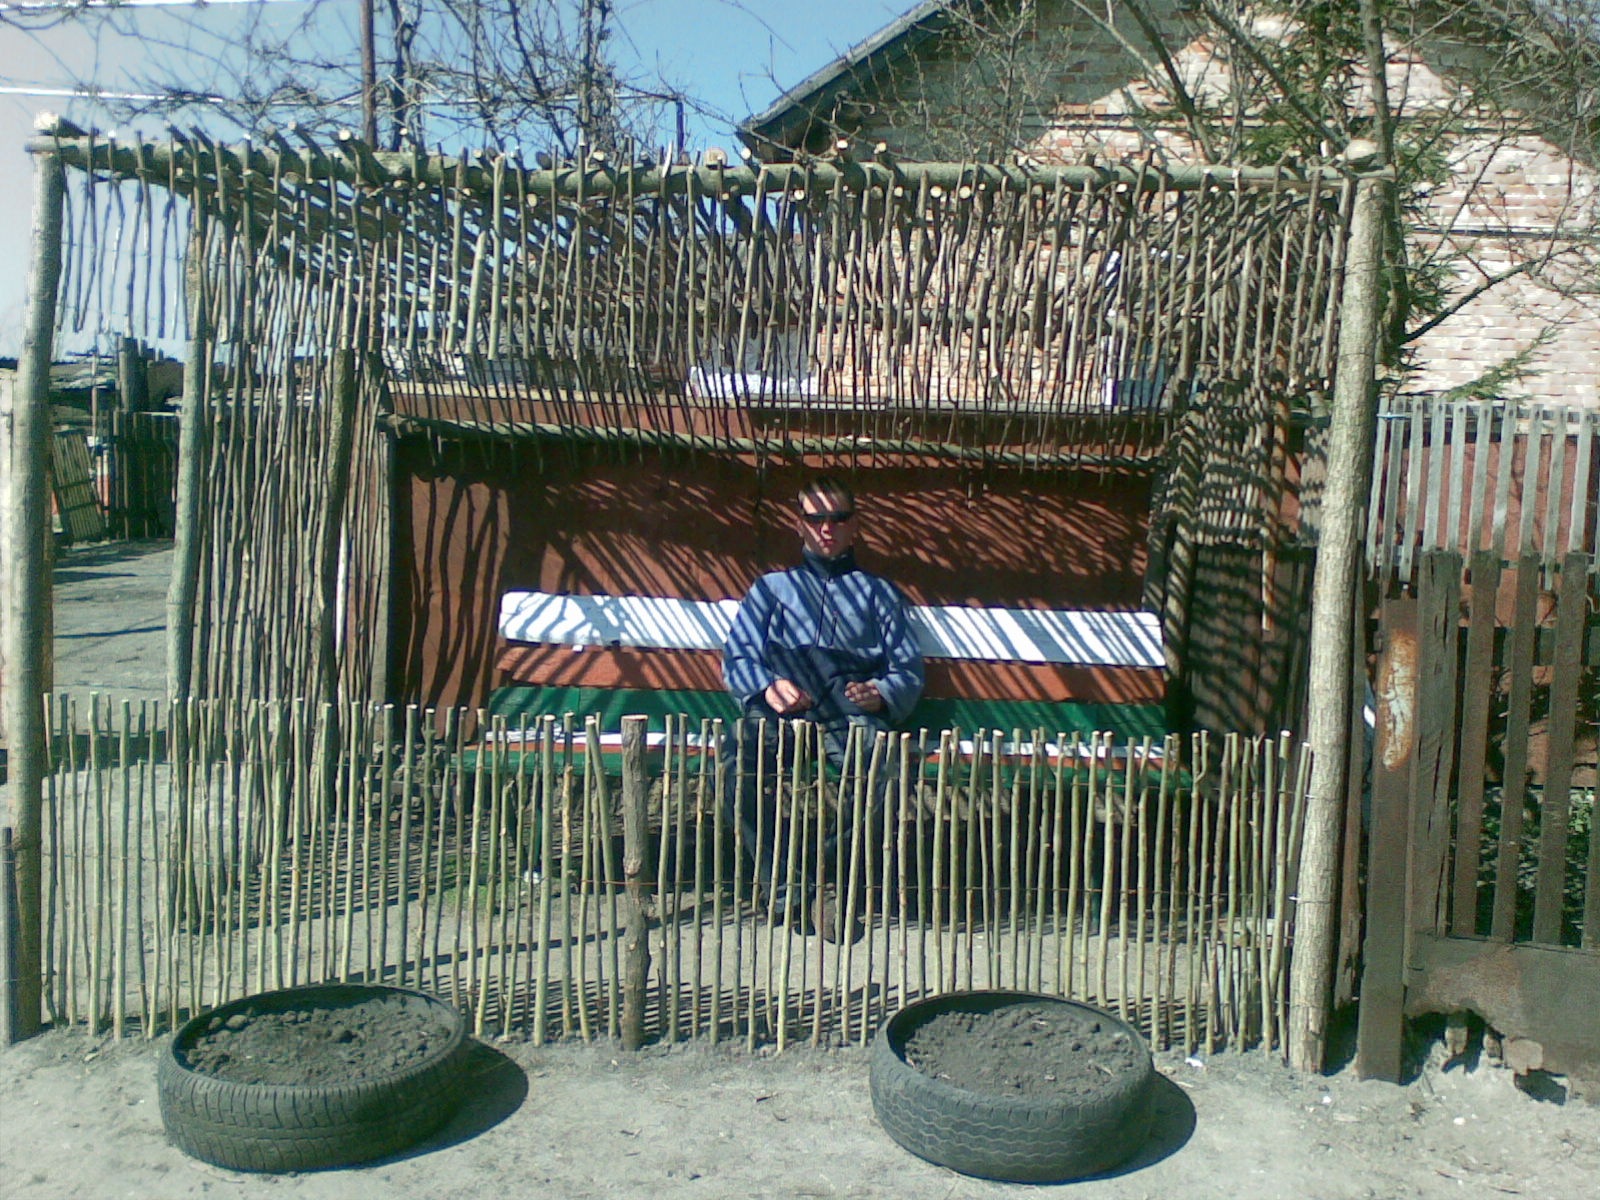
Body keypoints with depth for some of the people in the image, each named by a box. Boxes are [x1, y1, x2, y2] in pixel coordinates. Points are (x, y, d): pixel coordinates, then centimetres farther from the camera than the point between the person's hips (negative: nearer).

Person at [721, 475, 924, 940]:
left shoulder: (878, 591, 33)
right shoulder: (772, 586, 32)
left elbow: (909, 668, 19)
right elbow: (736, 657, 17)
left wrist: (880, 693, -6)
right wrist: (768, 686, -7)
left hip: (851, 707, 0)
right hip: (782, 708, 0)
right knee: (739, 756, -36)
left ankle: (828, 880, -23)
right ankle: (780, 884, -25)